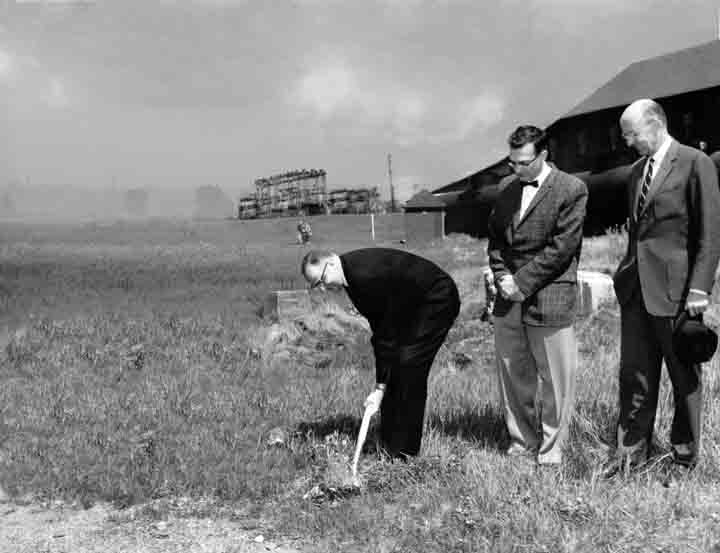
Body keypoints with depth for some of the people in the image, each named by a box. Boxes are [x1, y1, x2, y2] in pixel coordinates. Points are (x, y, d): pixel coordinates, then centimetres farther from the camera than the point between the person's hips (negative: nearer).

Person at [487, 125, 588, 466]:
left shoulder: (572, 190, -6)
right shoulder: (508, 192, 14)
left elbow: (562, 246, -12)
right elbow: (494, 240, 18)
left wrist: (522, 282, -12)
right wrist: (502, 278, 0)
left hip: (549, 298, -6)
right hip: (509, 299, 6)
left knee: (555, 378, 1)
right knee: (511, 375, 11)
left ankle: (551, 449, 13)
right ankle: (522, 442, 24)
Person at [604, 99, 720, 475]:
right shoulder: (638, 169, 15)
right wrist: (627, 273, 14)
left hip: (675, 288, -6)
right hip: (636, 287, 7)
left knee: (684, 376, 6)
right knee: (634, 373, 8)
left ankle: (685, 456, 19)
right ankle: (631, 451, 17)